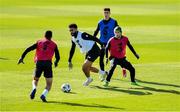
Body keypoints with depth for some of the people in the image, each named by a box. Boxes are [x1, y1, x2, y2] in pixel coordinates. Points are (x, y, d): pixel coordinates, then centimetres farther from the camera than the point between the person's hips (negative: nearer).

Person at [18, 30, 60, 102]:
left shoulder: (39, 42, 15)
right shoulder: (53, 44, 11)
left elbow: (28, 49, 5)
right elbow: (58, 57, 6)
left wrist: (22, 58, 5)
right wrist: (56, 63, 27)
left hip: (39, 63, 1)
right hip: (48, 63, -1)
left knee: (35, 79, 24)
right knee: (49, 83, 8)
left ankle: (34, 88, -8)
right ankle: (44, 95, -18)